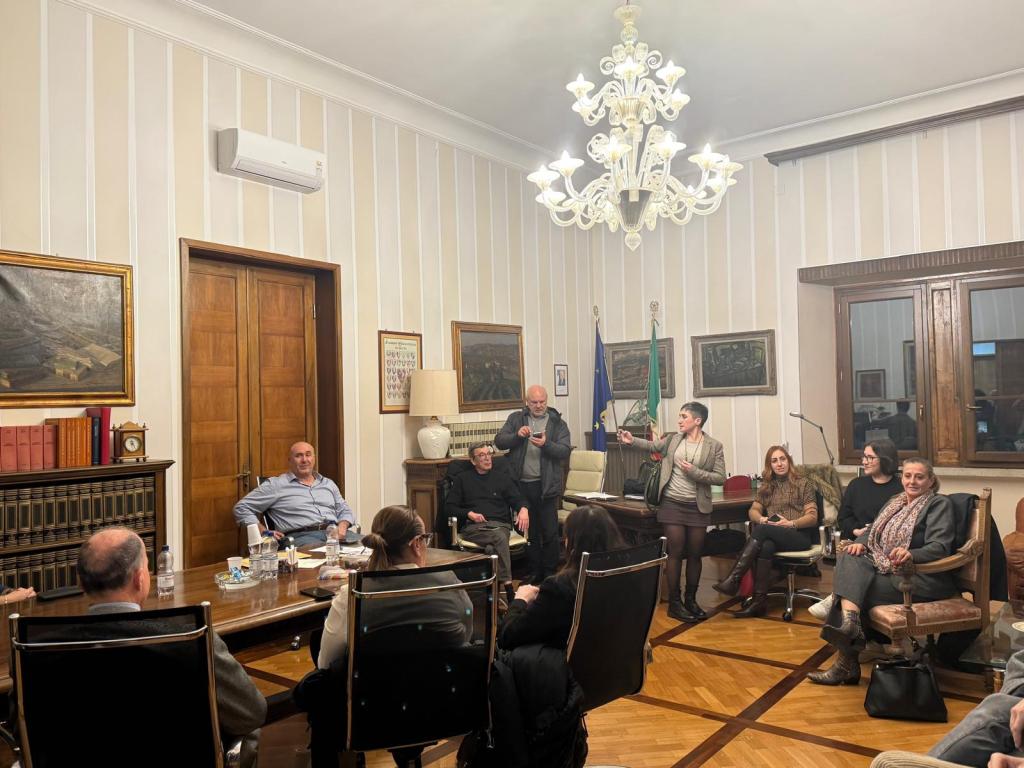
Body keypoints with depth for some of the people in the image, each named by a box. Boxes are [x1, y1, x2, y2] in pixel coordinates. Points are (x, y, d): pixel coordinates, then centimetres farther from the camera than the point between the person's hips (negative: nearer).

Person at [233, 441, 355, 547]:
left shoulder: (328, 483, 26)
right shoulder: (275, 485, 12)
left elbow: (345, 510, 28)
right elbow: (241, 508, 12)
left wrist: (342, 527, 3)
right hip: (302, 536, -4)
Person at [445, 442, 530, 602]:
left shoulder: (502, 478, 24)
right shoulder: (462, 479, 19)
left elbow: (518, 499, 15)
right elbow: (449, 507, 13)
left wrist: (523, 509, -10)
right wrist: (469, 513, -5)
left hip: (500, 525, 2)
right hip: (473, 527, -1)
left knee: (491, 548, -35)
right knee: (499, 537, -35)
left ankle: (498, 590, -40)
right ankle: (507, 586, -40)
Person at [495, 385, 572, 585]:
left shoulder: (557, 423, 3)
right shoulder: (516, 419, 8)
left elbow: (565, 451, -6)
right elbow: (499, 441, 0)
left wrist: (546, 444, -22)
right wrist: (517, 435, -17)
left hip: (546, 485, -2)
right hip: (521, 484, 2)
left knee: (550, 532, 3)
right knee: (529, 531, 12)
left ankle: (550, 573, 15)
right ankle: (533, 573, 24)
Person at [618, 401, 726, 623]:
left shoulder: (714, 446, -3)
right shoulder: (673, 440, 5)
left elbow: (720, 478, -6)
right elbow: (652, 446, 7)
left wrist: (695, 472, -16)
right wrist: (632, 440, -9)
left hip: (698, 507, 0)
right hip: (672, 504, 0)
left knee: (695, 554, 9)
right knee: (676, 553, 2)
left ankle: (691, 600, 25)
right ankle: (675, 603, 11)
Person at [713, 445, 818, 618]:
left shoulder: (803, 484, 8)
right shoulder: (766, 486, 20)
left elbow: (813, 517, 0)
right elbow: (753, 511, 12)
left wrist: (790, 523, -17)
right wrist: (761, 518, -12)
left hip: (800, 536, -3)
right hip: (771, 535, 3)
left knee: (762, 530, -33)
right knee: (765, 547, -35)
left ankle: (734, 579, -37)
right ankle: (759, 601, -38)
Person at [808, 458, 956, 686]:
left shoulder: (939, 504, 0)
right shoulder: (896, 501, 21)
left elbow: (940, 547, -14)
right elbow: (873, 530, 20)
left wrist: (910, 554, -35)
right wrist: (860, 543, -4)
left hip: (922, 577, -6)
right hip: (885, 568, 6)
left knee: (858, 587, -25)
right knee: (849, 559, -24)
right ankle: (849, 620, -39)